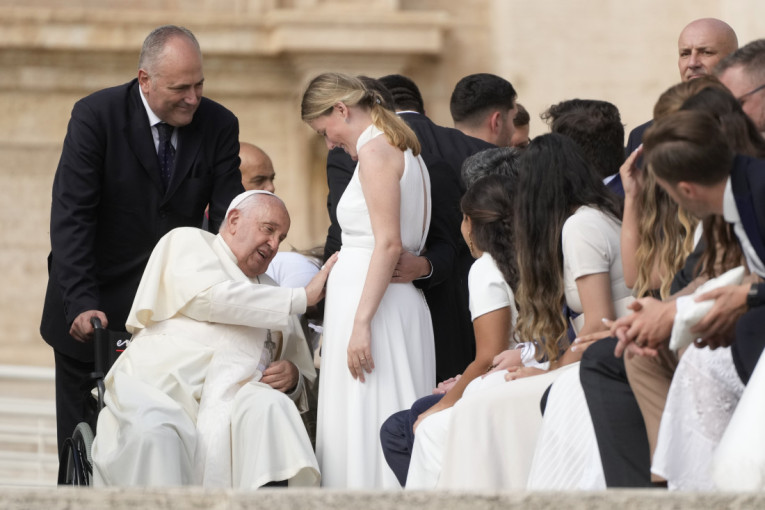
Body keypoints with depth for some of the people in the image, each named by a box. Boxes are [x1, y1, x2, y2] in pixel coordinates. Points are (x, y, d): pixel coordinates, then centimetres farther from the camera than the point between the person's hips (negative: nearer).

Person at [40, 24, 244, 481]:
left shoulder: (219, 125, -4)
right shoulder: (96, 116, -13)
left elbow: (228, 220, -4)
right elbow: (71, 216, -17)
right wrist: (82, 303, -28)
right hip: (94, 311, -2)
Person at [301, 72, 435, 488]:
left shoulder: (375, 151, -10)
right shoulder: (403, 149, 19)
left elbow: (388, 243, -19)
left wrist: (361, 323, -22)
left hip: (372, 299, -10)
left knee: (366, 425, -11)